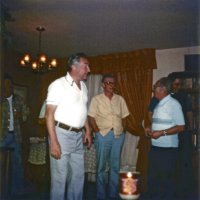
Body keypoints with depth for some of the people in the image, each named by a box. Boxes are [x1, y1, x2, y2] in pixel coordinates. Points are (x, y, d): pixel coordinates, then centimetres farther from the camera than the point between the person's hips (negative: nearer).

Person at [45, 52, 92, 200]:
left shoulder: (83, 86, 10)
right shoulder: (59, 84, -13)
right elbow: (49, 114, -16)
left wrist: (88, 130, 16)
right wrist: (53, 142, -21)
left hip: (78, 136, 7)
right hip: (62, 134, -7)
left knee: (78, 175, 14)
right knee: (60, 177, 2)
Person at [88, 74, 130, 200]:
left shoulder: (120, 99, 9)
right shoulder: (96, 99, -1)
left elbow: (124, 117, 12)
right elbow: (91, 117, -4)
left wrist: (122, 131, 2)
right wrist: (98, 132, -9)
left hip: (118, 136, 3)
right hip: (103, 135, -3)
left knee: (115, 166, 10)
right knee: (101, 166, 6)